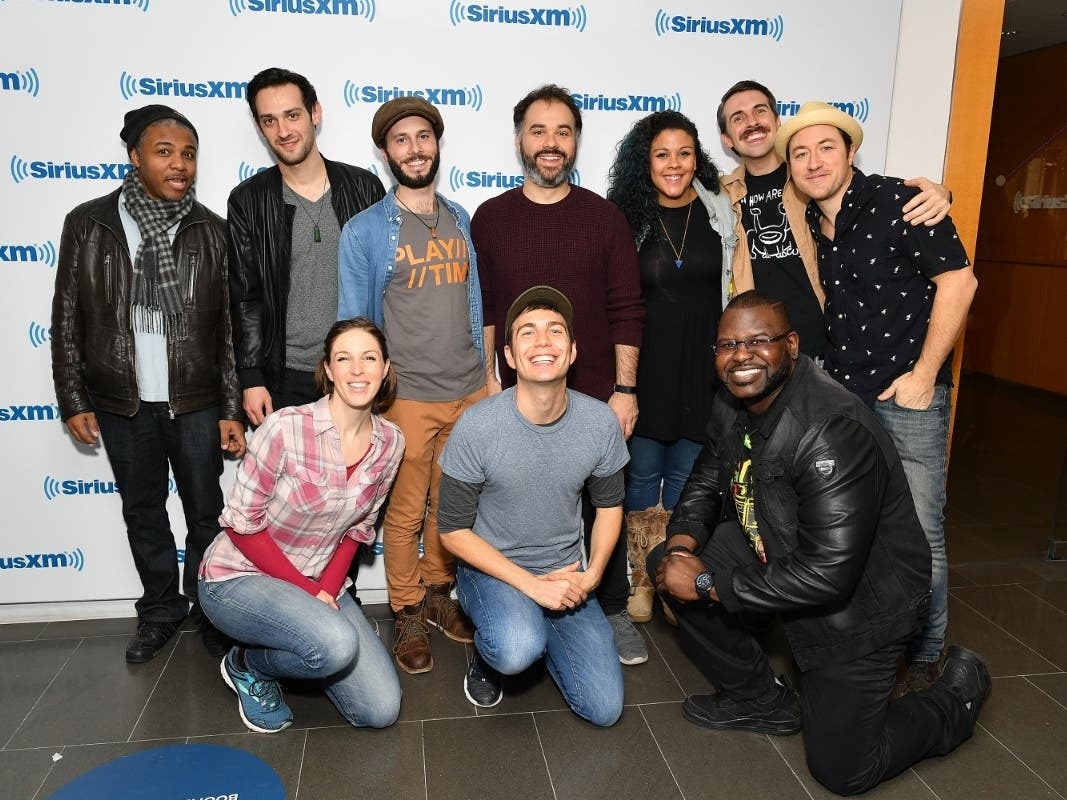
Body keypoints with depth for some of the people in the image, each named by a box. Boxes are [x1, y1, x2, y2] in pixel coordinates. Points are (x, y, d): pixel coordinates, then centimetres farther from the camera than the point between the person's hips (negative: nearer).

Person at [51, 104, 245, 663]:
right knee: (142, 512, 15)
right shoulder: (88, 224, -2)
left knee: (205, 511, 9)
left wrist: (232, 410, -4)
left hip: (196, 402, -1)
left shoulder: (211, 231, -4)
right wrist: (74, 401, 0)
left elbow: (229, 326, -3)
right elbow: (67, 320, 3)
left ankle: (210, 610, 28)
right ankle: (160, 610, 34)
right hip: (122, 405, 1)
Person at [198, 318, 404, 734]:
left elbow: (357, 529, 4)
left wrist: (328, 590, -10)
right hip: (239, 577, -5)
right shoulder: (285, 428, -23)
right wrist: (306, 590, -15)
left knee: (381, 710, -3)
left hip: (322, 581, 5)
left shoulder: (390, 443, -7)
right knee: (338, 645, -33)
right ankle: (248, 664, 1)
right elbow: (242, 524, -15)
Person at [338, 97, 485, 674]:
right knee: (404, 514, 7)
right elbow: (354, 324, -3)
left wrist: (485, 376, 13)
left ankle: (438, 594, 34)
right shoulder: (364, 230, -5)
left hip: (469, 392, 4)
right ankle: (407, 614, 25)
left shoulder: (462, 221, 9)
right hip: (406, 398, -4)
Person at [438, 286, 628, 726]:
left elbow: (609, 505, 6)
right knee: (516, 651, -34)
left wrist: (591, 574, -9)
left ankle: (536, 630, 23)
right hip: (492, 568, -3)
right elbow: (453, 530, -13)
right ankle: (486, 656, 5)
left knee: (604, 709, -3)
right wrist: (531, 583, -19)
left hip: (566, 575, 3)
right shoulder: (477, 426, -21)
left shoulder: (601, 423, -12)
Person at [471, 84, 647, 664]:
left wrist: (625, 389, -4)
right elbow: (481, 310, 5)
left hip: (595, 396, 0)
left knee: (603, 507, 10)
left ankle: (612, 611, 29)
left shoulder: (605, 218, 1)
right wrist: (487, 380, 1)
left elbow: (626, 312, 0)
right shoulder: (490, 218, 4)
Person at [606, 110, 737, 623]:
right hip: (645, 361, -1)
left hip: (704, 360, 1)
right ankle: (642, 578, 25)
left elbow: (738, 284, 7)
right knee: (642, 474, 7)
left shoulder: (721, 211, 2)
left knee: (685, 476, 10)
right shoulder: (628, 216, -1)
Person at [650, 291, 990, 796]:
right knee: (669, 566, -5)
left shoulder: (832, 431, -33)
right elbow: (705, 483, 7)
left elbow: (826, 576, -35)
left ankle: (960, 695, 26)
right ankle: (762, 702, 13)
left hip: (858, 599, -7)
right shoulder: (733, 404, -6)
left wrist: (708, 584, -29)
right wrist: (679, 546, -15)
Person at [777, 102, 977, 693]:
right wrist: (827, 381, 9)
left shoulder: (897, 202, -10)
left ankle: (925, 654, 21)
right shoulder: (808, 225, 8)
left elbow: (958, 280, -12)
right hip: (840, 397, 6)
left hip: (908, 396, -5)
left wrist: (924, 374, -13)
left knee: (919, 534, 0)